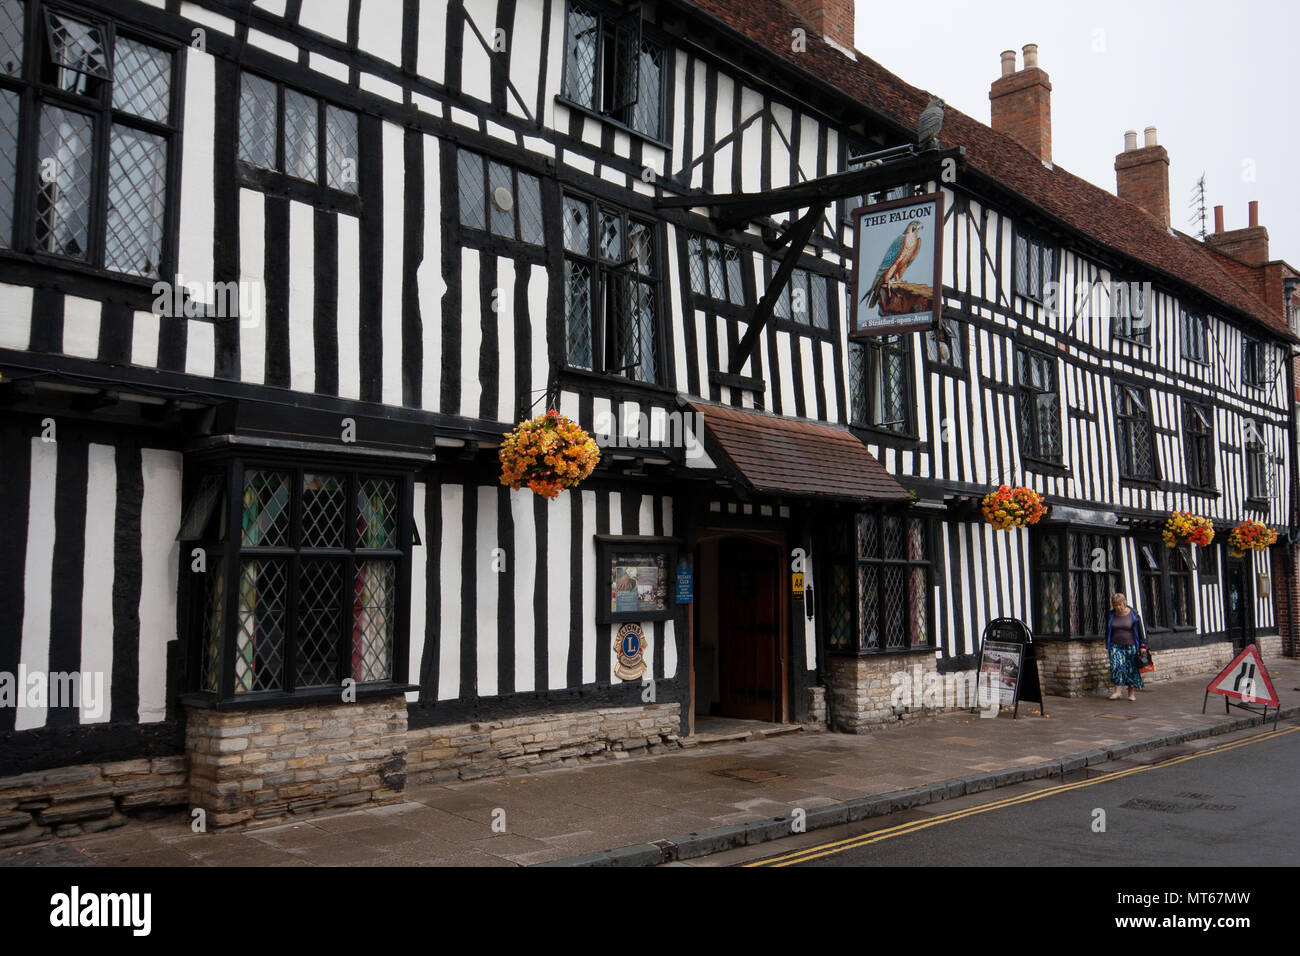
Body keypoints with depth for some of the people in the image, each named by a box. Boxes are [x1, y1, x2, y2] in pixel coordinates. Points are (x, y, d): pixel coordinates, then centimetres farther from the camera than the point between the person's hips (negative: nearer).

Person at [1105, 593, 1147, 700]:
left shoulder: (1133, 614, -3)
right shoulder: (1111, 616, 7)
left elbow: (1141, 630, 1)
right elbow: (1108, 632, 16)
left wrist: (1142, 645, -4)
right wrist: (1107, 647, 14)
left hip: (1130, 646, -2)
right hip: (1116, 646, 2)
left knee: (1132, 669, 2)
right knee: (1116, 666, -14)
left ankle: (1132, 693, 14)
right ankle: (1117, 692, -13)